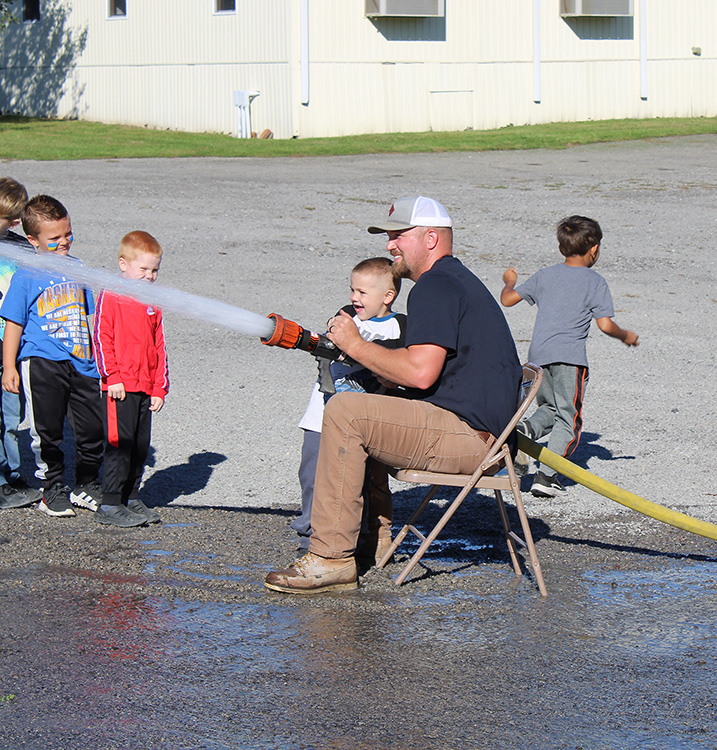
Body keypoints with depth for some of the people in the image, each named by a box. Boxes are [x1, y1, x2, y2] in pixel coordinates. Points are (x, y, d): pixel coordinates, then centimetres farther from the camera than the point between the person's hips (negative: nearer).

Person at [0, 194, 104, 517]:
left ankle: (87, 486, 23)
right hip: (42, 362, -5)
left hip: (81, 362, 5)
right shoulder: (26, 275, -5)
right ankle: (53, 490, 16)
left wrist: (99, 356, 22)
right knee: (47, 430, 1)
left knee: (93, 428, 5)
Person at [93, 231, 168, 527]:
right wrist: (112, 377, -14)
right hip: (119, 389, -6)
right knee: (120, 445, -7)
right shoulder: (110, 297, -4)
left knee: (140, 446, 10)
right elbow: (102, 338, -8)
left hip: (146, 389, 6)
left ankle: (131, 498, 21)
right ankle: (110, 505, -3)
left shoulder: (152, 303, 15)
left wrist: (160, 388, 11)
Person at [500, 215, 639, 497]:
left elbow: (508, 299, 15)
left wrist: (509, 281, 36)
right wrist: (626, 336, 15)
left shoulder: (545, 275, 13)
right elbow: (605, 325, -5)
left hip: (538, 355, 5)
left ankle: (526, 429, -9)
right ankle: (546, 475, -8)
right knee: (569, 417, 4)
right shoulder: (595, 282, 1)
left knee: (549, 407, 23)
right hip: (569, 357, -4)